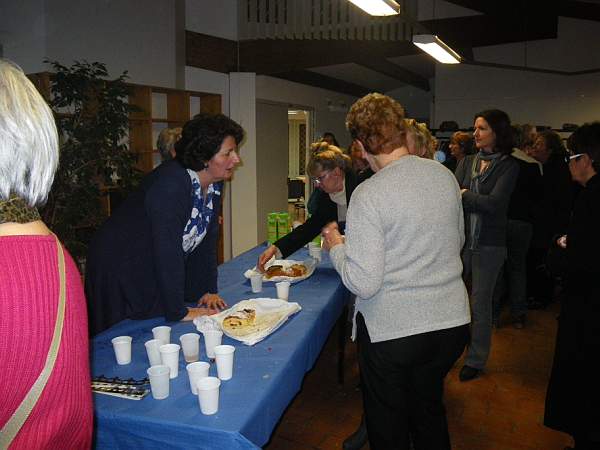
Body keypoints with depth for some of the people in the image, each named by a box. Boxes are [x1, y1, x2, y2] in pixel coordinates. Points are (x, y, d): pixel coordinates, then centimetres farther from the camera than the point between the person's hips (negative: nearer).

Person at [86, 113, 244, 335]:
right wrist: (179, 312, -27)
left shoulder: (214, 183, -4)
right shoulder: (171, 184, -30)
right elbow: (167, 250, -32)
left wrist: (209, 290, 1)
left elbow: (207, 238, 2)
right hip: (122, 269, -7)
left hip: (162, 272, 8)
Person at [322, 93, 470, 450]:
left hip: (392, 330, -6)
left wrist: (336, 246, -4)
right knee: (430, 410, 28)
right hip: (452, 322, 6)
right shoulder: (445, 175, -1)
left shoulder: (369, 195, -21)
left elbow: (363, 283, -21)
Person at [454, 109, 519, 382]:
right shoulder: (467, 162, 7)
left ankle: (476, 360, 24)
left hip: (489, 244, -4)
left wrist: (464, 196, -9)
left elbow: (495, 203, -17)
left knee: (480, 303, 7)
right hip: (461, 239, 4)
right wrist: (477, 202, -18)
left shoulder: (509, 166, -6)